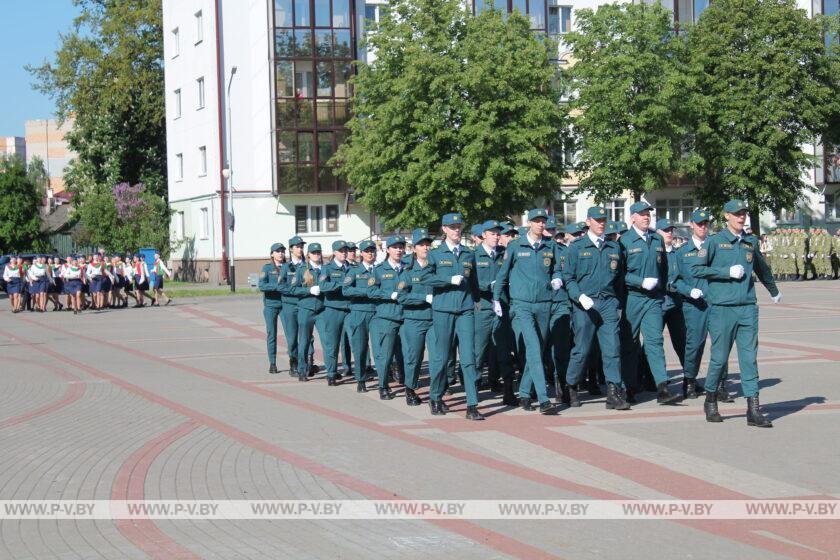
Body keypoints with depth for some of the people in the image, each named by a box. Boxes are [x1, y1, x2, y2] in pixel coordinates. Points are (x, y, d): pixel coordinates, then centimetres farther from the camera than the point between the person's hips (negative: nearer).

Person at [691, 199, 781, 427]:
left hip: (748, 308, 4)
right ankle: (710, 402, 21)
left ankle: (753, 410, -2)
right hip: (722, 308, -4)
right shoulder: (715, 241, -1)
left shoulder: (751, 243, 13)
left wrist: (774, 291, 43)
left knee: (749, 358, -1)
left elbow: (762, 268, 30)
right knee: (720, 357, 2)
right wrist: (727, 272, -10)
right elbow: (696, 268, -5)